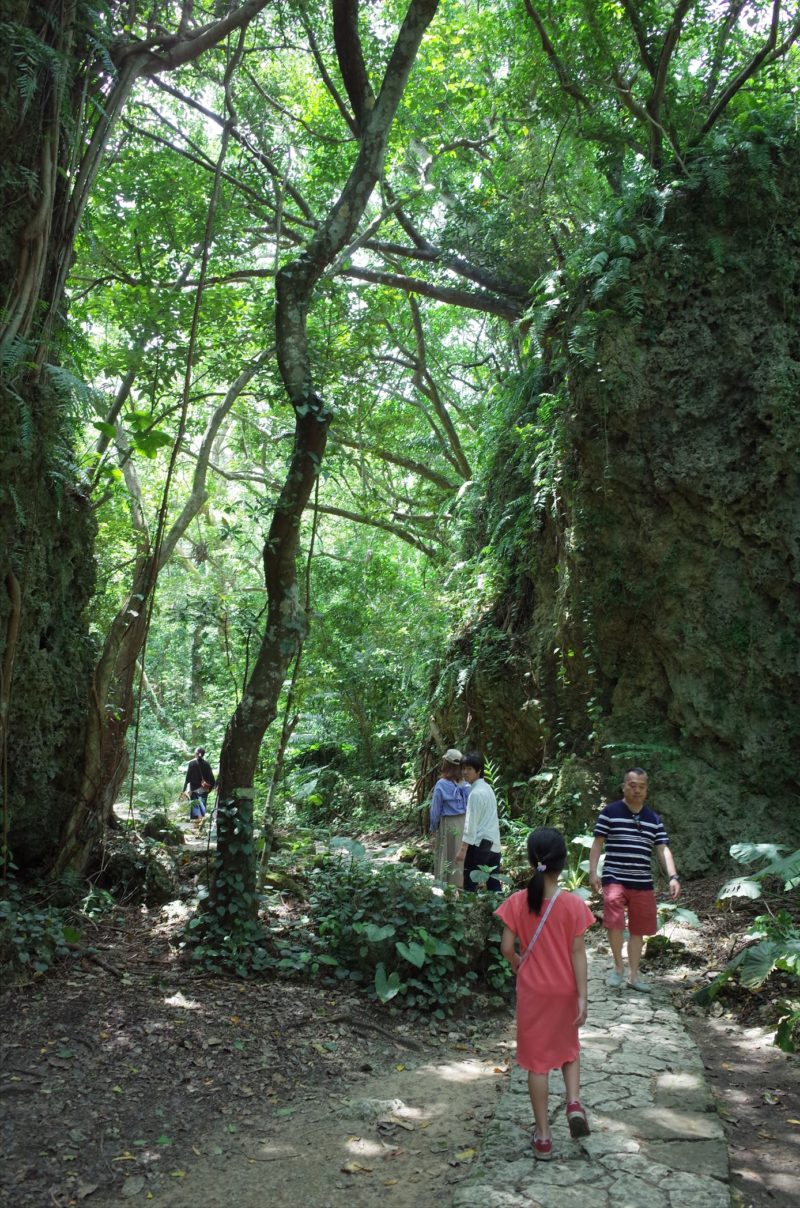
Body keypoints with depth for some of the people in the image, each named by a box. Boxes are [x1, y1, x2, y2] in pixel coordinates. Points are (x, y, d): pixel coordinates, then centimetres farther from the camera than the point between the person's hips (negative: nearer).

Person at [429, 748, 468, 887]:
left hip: (447, 824, -4)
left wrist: (433, 829, 5)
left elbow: (435, 810, -8)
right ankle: (462, 883, 21)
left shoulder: (441, 785, -14)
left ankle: (445, 885, 14)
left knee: (446, 856, 7)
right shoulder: (466, 784, -4)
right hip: (464, 823, 4)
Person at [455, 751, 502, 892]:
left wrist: (463, 848, -16)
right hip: (494, 844, 9)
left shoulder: (476, 793, -12)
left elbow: (471, 823, -16)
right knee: (494, 886, 10)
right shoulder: (487, 788, 15)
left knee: (469, 887, -4)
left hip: (479, 844, -9)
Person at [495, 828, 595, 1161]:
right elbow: (577, 953, -12)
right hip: (565, 990, 0)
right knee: (569, 1047, 26)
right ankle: (574, 1102, 6)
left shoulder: (518, 902, -13)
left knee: (537, 1060, 10)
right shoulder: (573, 904, -14)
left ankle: (543, 1136, 16)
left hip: (532, 990, 0)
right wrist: (582, 997, -6)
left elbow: (507, 947, -10)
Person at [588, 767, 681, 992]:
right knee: (614, 922, -21)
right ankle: (618, 967, 1)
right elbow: (597, 844, -1)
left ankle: (633, 975, 25)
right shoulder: (609, 812, -2)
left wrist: (673, 877, -7)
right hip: (614, 879, -4)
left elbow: (663, 849, 6)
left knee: (638, 930, 11)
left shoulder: (654, 818, 10)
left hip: (643, 883, 4)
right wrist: (593, 872, -9)